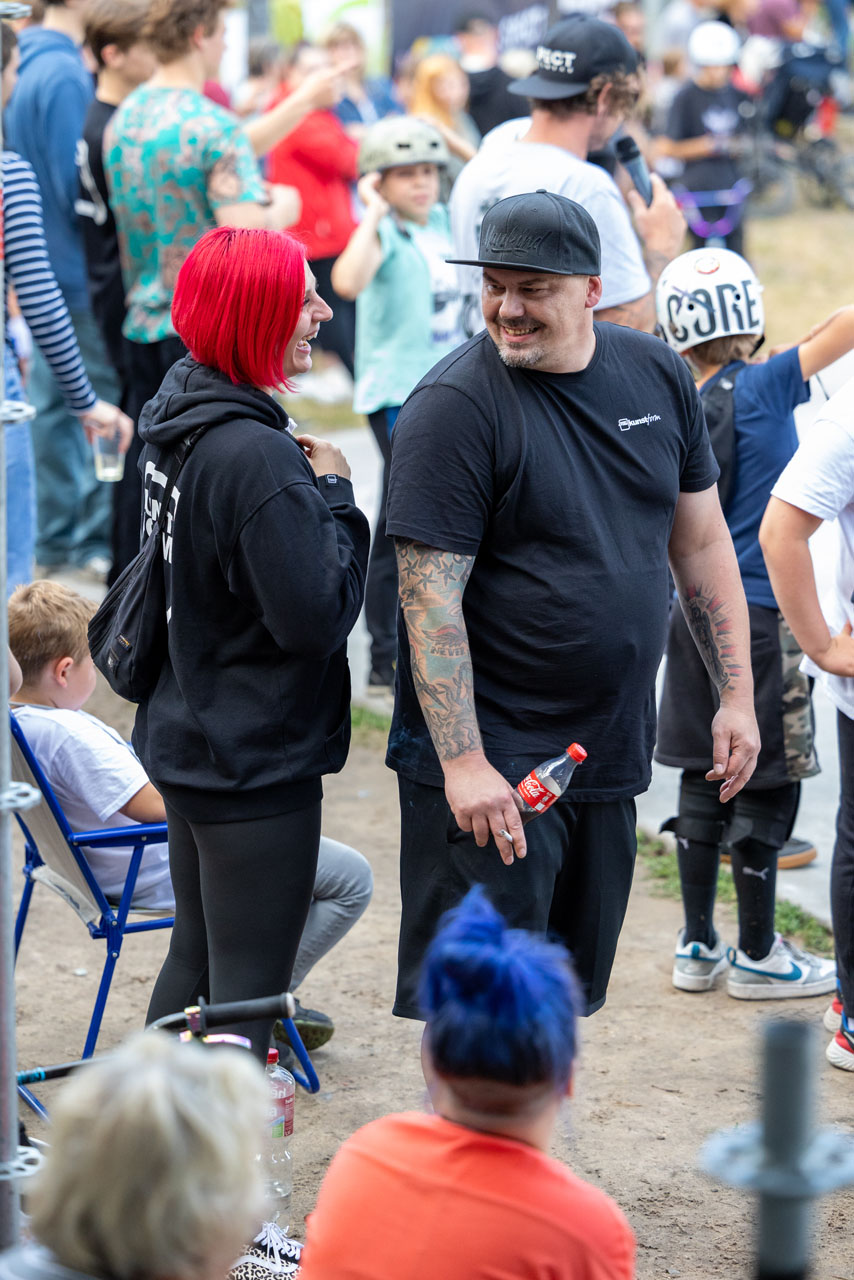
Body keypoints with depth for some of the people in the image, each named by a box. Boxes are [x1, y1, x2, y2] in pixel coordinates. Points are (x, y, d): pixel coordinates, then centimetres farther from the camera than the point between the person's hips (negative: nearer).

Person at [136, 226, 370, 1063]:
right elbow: (317, 617, -24)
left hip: (187, 738, 10)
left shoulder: (176, 419, 5)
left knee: (195, 960, 22)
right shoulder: (256, 458, -25)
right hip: (258, 761, -10)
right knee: (248, 991, -1)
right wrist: (332, 495, -13)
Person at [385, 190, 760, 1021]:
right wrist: (463, 762, -22)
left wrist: (736, 695, 10)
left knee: (565, 992, 15)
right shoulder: (454, 405, -13)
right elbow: (430, 597, -17)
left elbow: (701, 543, 14)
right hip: (490, 763, -6)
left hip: (612, 755, 6)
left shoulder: (657, 374, 6)